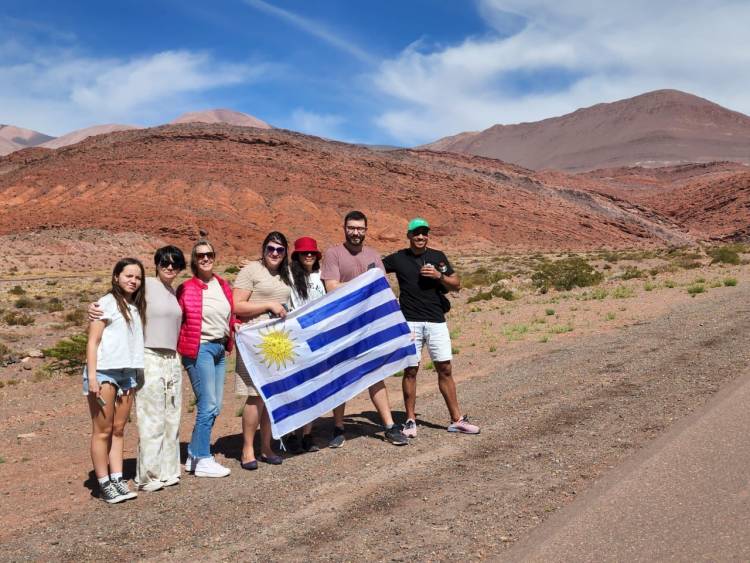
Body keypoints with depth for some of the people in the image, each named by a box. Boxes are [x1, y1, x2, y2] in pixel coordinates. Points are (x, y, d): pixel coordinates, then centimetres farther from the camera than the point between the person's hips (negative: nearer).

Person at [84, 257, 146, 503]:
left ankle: (117, 480, 13)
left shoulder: (136, 307, 15)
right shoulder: (106, 303, -3)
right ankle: (104, 485, 6)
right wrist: (92, 376, -15)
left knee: (118, 430, 8)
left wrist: (137, 375, 7)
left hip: (128, 373, 6)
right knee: (103, 431, 1)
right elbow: (93, 341, -7)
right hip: (104, 372, -6)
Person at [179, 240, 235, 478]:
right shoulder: (187, 288, -7)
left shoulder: (223, 286, 11)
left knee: (214, 406, 10)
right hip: (199, 349, -7)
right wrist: (182, 349, -11)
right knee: (208, 405, -7)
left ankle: (193, 456, 22)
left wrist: (229, 342, 12)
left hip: (220, 348, 7)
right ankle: (203, 461, 4)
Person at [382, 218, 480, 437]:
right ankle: (410, 420, 11)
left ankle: (456, 419, 10)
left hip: (437, 321, 2)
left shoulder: (438, 257, 9)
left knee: (445, 370, 3)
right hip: (410, 322, -2)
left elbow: (456, 285, 9)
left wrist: (439, 276, -9)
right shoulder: (398, 258, 4)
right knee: (410, 370, 0)